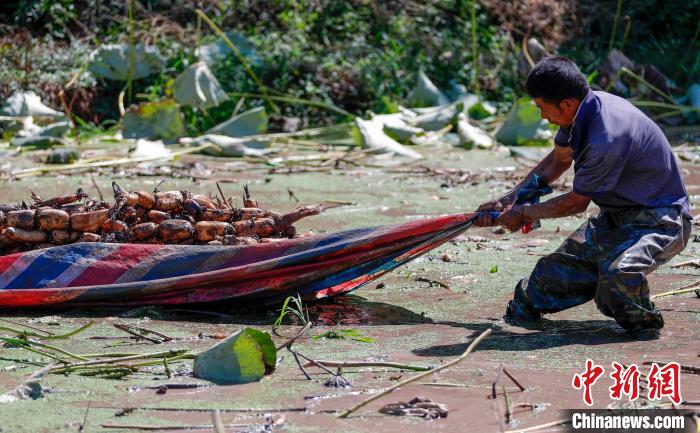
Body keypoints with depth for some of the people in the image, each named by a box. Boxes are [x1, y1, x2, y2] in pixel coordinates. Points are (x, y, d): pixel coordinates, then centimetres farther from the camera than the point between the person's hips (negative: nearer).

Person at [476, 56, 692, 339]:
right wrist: (507, 201, 15)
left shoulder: (605, 139, -33)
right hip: (618, 215, 9)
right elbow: (557, 161, 16)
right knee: (562, 266, 6)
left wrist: (524, 213, -1)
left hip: (660, 219, -9)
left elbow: (576, 203, -17)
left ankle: (641, 321, -4)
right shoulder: (581, 111, -5)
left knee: (618, 272, -33)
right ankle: (527, 304, 33)